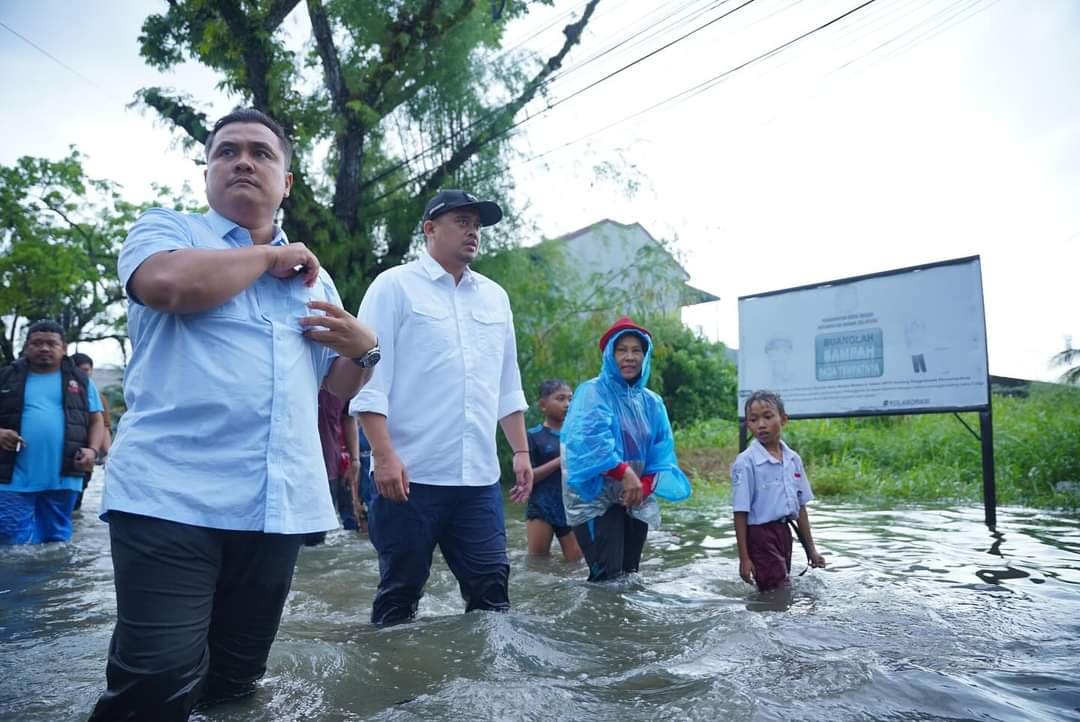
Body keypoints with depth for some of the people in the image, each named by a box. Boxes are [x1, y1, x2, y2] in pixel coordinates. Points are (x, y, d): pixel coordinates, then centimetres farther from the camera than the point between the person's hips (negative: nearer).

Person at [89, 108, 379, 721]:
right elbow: (175, 282, -18)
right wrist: (272, 255, -3)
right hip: (172, 495, -5)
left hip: (281, 504, 5)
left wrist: (365, 349, 0)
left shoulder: (315, 276, 21)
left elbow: (340, 387, 22)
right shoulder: (165, 228, 8)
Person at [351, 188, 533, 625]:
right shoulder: (395, 286, -1)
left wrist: (521, 451, 14)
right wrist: (384, 456, -15)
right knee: (400, 594, 8)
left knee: (491, 589, 7)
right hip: (410, 475, -4)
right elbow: (369, 377, -7)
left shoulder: (495, 297, 16)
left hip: (480, 478, 5)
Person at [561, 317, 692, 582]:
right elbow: (590, 440, -23)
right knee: (608, 578, -13)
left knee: (629, 574, 11)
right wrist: (625, 473, -26)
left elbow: (662, 453, 5)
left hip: (635, 501, 6)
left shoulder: (652, 402, 10)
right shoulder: (593, 392, -8)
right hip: (596, 499, -6)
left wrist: (644, 486, -11)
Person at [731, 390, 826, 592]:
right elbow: (741, 513, -12)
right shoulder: (746, 462, -13)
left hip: (784, 532, 6)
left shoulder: (793, 459, 5)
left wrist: (810, 549, 15)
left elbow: (800, 507, 12)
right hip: (760, 535, -6)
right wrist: (744, 557, -12)